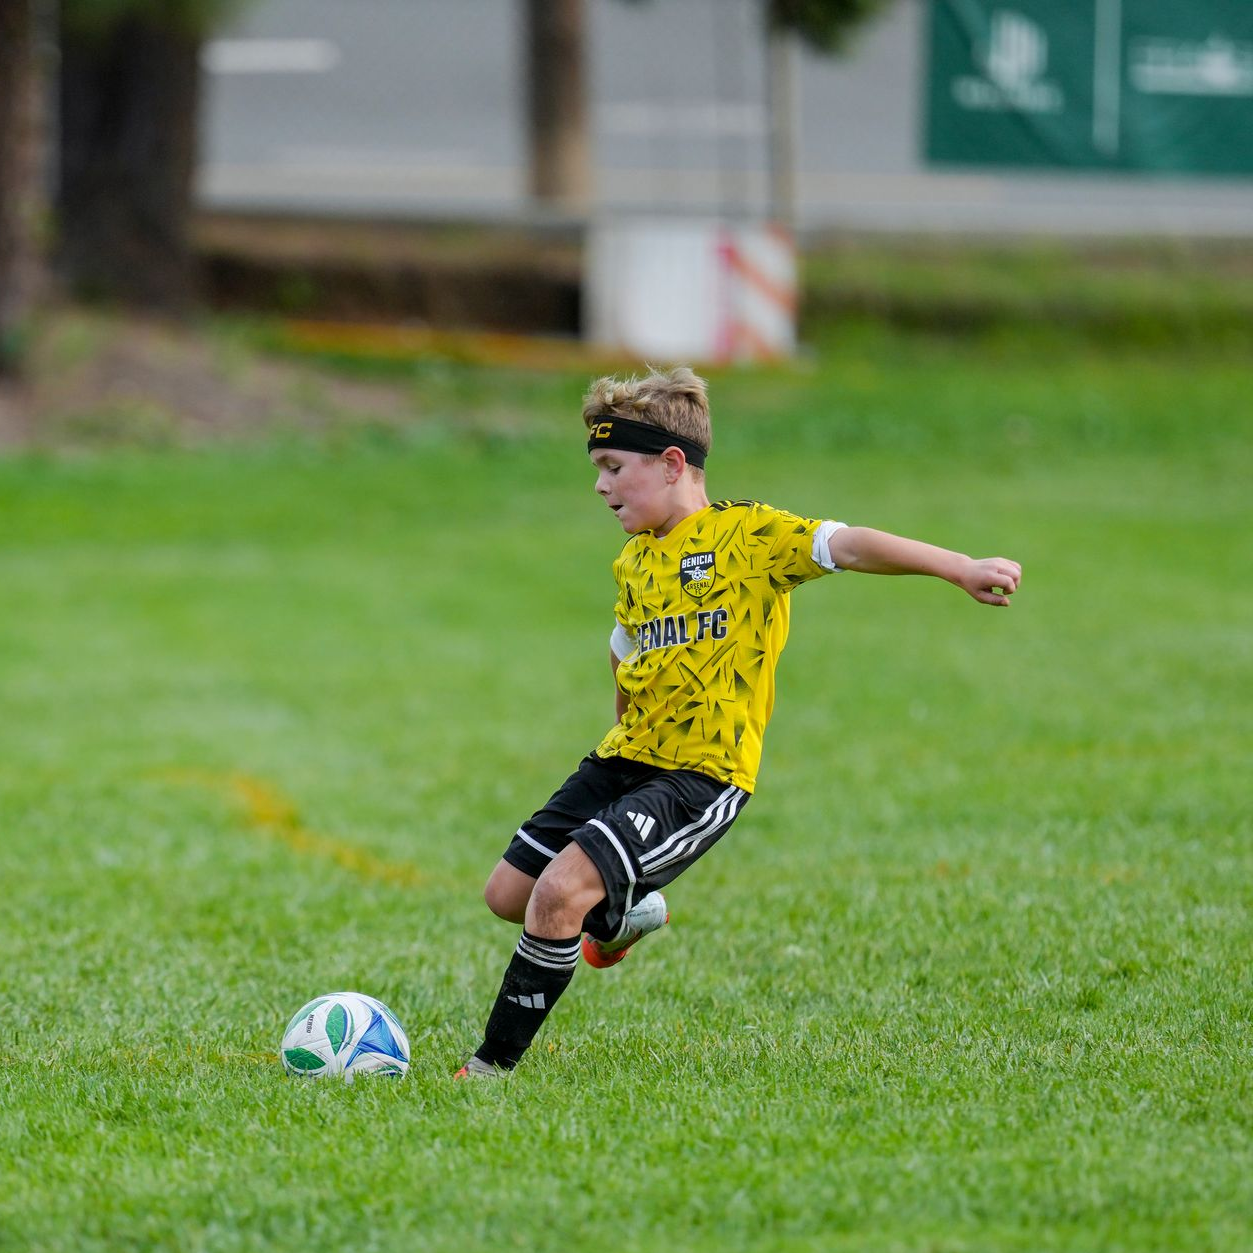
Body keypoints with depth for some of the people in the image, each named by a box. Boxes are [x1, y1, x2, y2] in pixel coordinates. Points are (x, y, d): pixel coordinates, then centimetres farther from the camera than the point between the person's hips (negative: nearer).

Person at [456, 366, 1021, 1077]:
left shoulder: (744, 534, -10)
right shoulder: (634, 563, 13)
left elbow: (847, 546, -22)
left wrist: (962, 569, -34)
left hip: (705, 776, -8)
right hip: (626, 756, 8)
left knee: (560, 891, -22)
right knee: (508, 893, 12)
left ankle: (496, 1065, -10)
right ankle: (623, 917, 42)